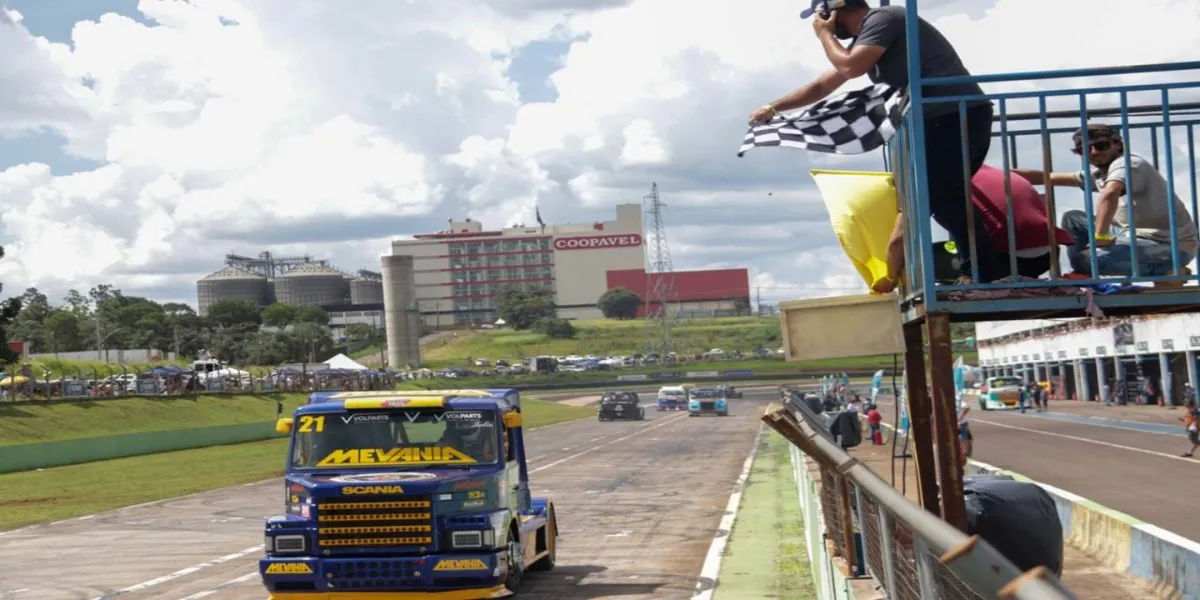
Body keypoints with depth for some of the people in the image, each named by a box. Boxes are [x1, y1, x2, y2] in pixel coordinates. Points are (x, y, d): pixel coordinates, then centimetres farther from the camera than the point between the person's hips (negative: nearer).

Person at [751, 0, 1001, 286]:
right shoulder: (865, 37, 21)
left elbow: (850, 67, -21)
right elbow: (821, 86, 27)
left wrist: (825, 34, -3)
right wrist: (773, 108, 25)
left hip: (958, 114, -10)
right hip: (944, 117, 10)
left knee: (941, 197, -14)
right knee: (942, 196, 12)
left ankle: (987, 273, -13)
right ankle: (977, 269, 13)